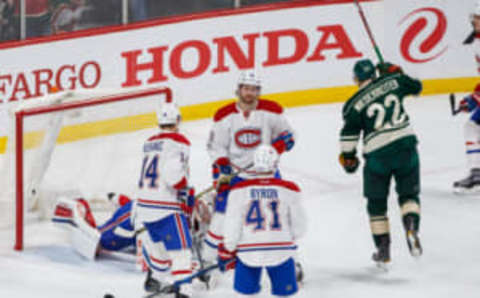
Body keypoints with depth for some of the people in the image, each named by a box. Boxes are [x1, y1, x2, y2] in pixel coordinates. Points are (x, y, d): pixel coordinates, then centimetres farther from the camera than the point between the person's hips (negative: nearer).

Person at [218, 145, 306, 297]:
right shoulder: (289, 189, -6)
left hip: (248, 252, 0)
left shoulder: (239, 190, -7)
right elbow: (299, 227, 2)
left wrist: (227, 251, 9)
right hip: (281, 251, 0)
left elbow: (232, 226, -4)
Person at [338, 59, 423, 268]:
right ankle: (411, 227, -14)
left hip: (377, 154, -2)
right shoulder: (392, 81, 5)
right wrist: (397, 73, 31)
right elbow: (416, 87, 20)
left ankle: (383, 249, 15)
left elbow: (349, 133, -3)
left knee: (376, 202, 14)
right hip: (405, 145, 2)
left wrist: (347, 156, 10)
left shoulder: (354, 103, -1)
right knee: (409, 193, 14)